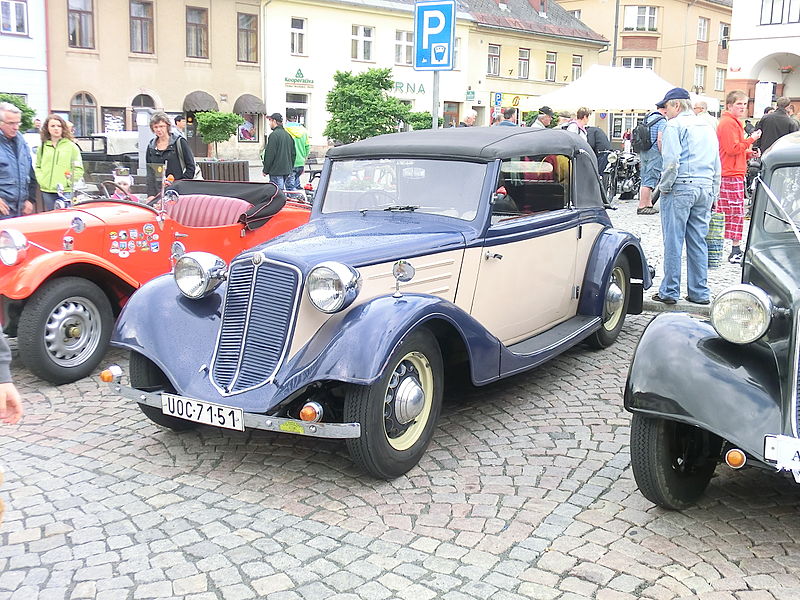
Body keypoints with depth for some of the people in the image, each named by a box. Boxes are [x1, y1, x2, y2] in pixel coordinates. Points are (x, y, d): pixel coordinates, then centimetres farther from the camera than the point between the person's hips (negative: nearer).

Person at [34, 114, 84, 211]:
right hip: (47, 191, 4)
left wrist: (67, 181, -10)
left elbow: (79, 169, 1)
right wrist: (41, 180, 1)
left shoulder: (71, 146, 2)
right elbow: (37, 167, 19)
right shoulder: (43, 147, 12)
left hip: (65, 192, -4)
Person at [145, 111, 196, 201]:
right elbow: (149, 172, 13)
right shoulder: (151, 146, 15)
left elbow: (190, 167, 0)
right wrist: (151, 194, 2)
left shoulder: (179, 142, 2)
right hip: (158, 192, 4)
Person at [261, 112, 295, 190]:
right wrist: (290, 167, 23)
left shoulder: (274, 135, -13)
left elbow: (270, 154, -15)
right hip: (287, 170, 9)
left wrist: (265, 170, -9)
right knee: (282, 191, 15)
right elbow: (293, 153, 17)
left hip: (276, 171, -9)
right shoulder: (288, 135, 13)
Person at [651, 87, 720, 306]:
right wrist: (712, 193, 24)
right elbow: (717, 166, 20)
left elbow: (672, 162, -16)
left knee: (673, 241, -2)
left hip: (680, 188, -7)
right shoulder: (707, 127, 19)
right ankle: (699, 292, 13)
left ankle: (669, 292, 2)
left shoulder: (674, 126, -5)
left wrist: (664, 187, -5)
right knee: (698, 242, 10)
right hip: (705, 189, 7)